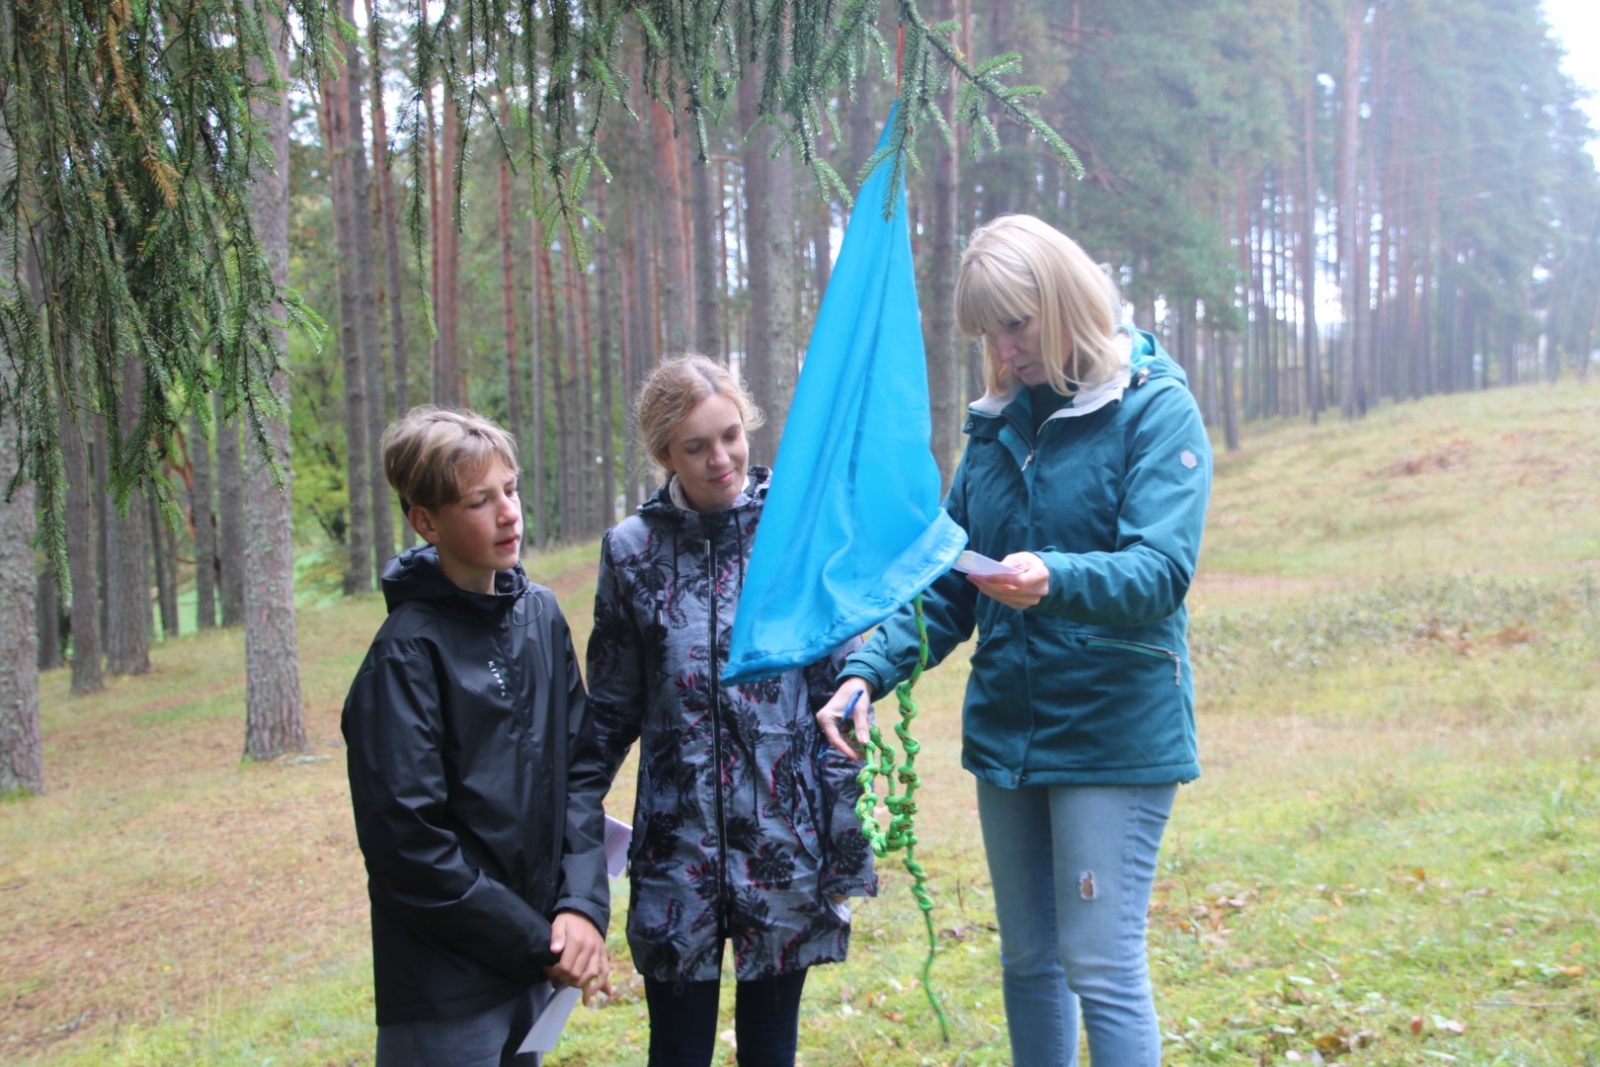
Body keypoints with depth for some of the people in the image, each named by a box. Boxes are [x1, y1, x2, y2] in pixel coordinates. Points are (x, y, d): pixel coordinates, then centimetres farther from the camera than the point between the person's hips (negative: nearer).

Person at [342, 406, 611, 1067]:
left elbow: (581, 764, 6)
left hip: (533, 964, 6)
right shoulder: (407, 653, -15)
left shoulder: (540, 614, 4)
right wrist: (539, 943, -12)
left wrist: (583, 903, -8)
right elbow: (410, 844, -17)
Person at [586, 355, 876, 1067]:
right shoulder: (632, 550, 1)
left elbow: (842, 694, -2)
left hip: (784, 846, -1)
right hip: (676, 849, 1)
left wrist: (845, 851, -4)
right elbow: (612, 708, 9)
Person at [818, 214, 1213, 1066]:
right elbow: (945, 588, 10)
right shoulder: (996, 426, 10)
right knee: (1028, 962, 15)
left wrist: (1055, 579, -39)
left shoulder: (1154, 408, -8)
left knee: (1102, 968, -6)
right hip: (1005, 732, 6)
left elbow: (1161, 570, -20)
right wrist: (868, 671, -6)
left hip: (1114, 732, -6)